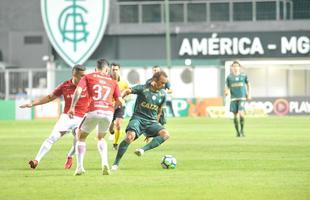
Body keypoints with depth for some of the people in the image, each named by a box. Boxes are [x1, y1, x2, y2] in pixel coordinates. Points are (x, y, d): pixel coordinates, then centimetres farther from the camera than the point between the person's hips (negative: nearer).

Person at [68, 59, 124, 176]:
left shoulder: (88, 77, 16)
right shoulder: (113, 82, 21)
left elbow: (78, 91, -1)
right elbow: (120, 102, 18)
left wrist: (72, 107, -4)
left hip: (94, 111, -2)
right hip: (108, 111, 2)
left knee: (81, 137, 18)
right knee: (101, 138, 27)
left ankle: (80, 167, 3)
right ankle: (105, 163, 4)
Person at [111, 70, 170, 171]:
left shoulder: (162, 94, 7)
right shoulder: (143, 88, -7)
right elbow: (127, 91, -15)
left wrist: (153, 130, 20)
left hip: (151, 121, 5)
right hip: (138, 118, -4)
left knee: (165, 134, -23)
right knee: (130, 137, -30)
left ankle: (143, 149, -28)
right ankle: (115, 164, -17)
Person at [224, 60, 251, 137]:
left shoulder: (243, 76, 4)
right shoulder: (229, 77, 4)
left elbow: (248, 85, 16)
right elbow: (227, 87, 7)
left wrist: (249, 94, 7)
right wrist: (226, 92, -15)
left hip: (242, 97, -1)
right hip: (233, 98, 1)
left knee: (241, 113, -17)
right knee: (235, 115, 2)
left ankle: (242, 130, 1)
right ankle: (237, 132, 15)